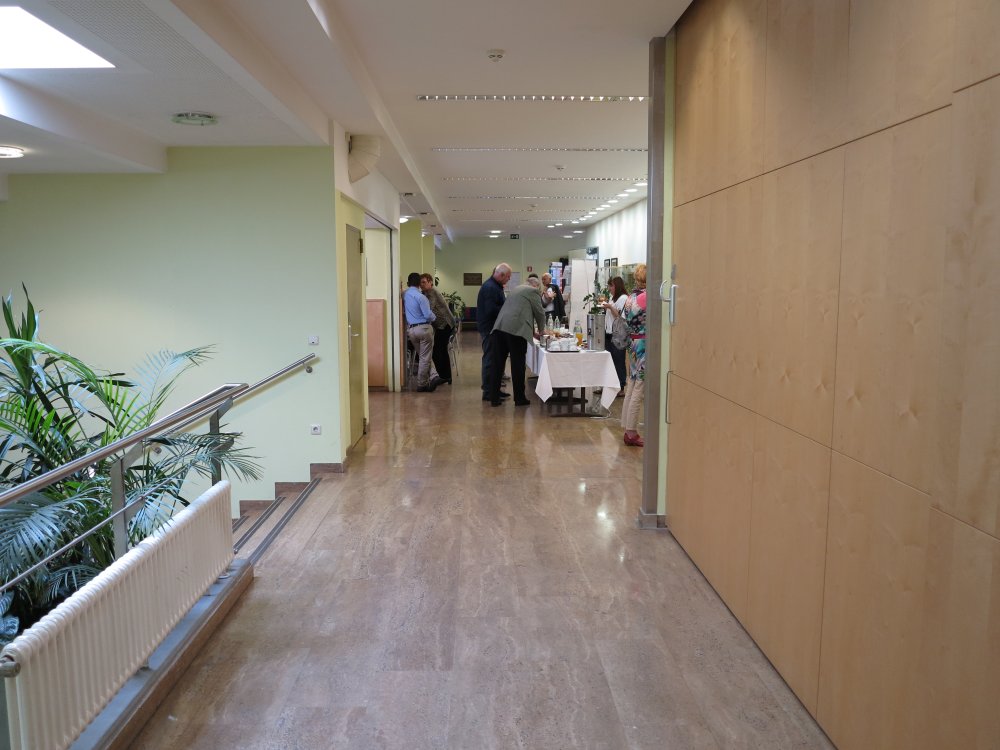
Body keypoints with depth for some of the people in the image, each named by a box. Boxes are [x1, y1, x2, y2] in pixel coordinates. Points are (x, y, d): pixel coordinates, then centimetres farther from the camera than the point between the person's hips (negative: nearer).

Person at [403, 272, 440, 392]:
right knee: (425, 358, 2)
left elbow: (403, 311, 10)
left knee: (421, 356, 19)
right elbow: (428, 315, -15)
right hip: (423, 328, -6)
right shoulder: (420, 297, -15)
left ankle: (426, 380, 26)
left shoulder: (404, 295, 1)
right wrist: (433, 318, 5)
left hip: (410, 329, 6)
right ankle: (422, 384, 6)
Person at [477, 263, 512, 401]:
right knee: (490, 359, -5)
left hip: (494, 328, 11)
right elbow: (491, 310, -27)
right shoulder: (490, 288, -19)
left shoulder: (495, 286, 15)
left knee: (494, 359, 15)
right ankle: (488, 392, 1)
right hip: (489, 328, -11)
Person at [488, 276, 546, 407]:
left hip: (499, 327, 7)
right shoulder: (533, 291, 8)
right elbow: (539, 313, 9)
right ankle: (519, 398, 8)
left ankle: (494, 398, 11)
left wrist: (532, 331, 39)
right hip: (516, 329, -7)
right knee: (518, 365, 1)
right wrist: (541, 330, 28)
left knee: (497, 364, 7)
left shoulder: (518, 289, 31)